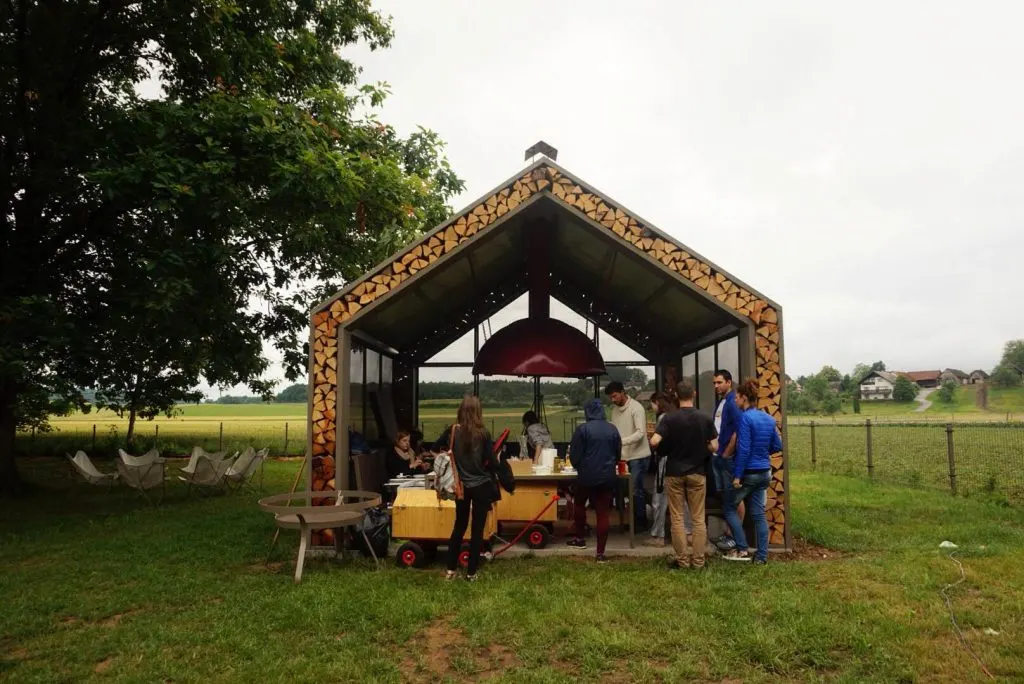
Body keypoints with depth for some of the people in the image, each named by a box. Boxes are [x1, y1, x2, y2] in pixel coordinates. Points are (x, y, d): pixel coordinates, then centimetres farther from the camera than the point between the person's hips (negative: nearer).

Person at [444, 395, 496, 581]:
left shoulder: (454, 432, -7)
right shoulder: (483, 433, -14)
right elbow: (491, 461, -8)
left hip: (462, 486, 3)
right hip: (482, 486, -3)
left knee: (459, 526, 17)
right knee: (477, 529, 7)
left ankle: (450, 569, 20)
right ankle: (471, 572, 13)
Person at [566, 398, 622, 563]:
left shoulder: (582, 429, -10)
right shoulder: (612, 429, 2)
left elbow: (574, 455, -6)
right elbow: (618, 454, 11)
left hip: (587, 476, -3)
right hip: (607, 476, 3)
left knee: (579, 504, 23)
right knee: (603, 513, 4)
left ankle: (580, 538, 34)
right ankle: (600, 553, 5)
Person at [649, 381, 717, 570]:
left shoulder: (670, 418, -10)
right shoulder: (705, 418, -4)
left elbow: (654, 442, -19)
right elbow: (714, 446, -4)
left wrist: (666, 448, 2)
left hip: (674, 473, -1)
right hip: (697, 473, 1)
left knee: (677, 518, 7)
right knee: (698, 519, 9)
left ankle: (682, 559, 10)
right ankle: (698, 560, 10)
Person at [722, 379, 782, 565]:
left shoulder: (745, 417, -16)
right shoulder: (769, 418, 6)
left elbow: (744, 449, -20)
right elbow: (777, 446, 11)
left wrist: (738, 475, -17)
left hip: (749, 472, -7)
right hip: (765, 472, 7)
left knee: (730, 508, 9)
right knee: (759, 514, 11)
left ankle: (742, 549, 7)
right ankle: (761, 556, 12)